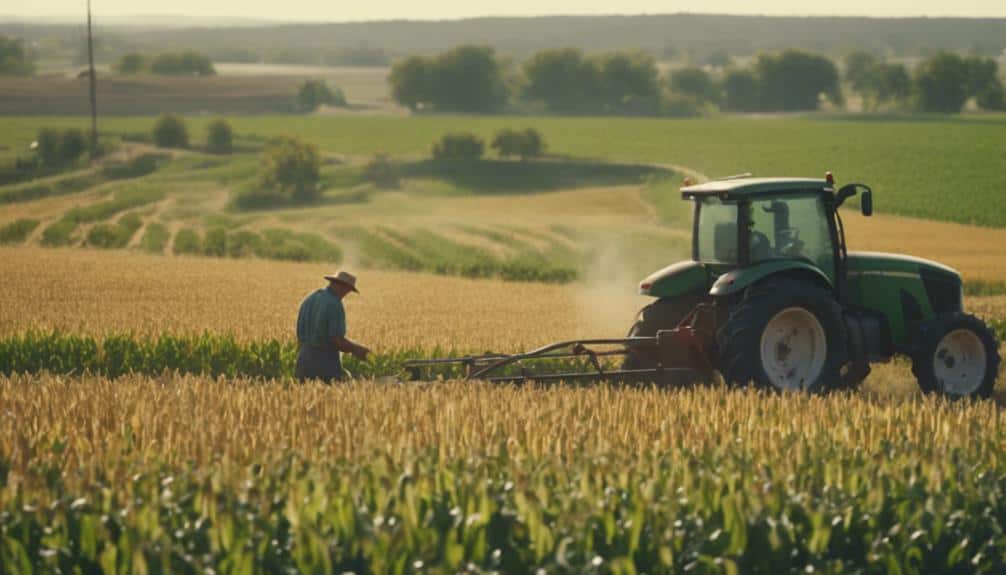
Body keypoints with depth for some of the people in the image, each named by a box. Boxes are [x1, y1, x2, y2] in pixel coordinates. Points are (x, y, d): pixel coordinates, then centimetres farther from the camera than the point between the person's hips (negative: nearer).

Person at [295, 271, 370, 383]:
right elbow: (338, 341, -18)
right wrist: (357, 349, -2)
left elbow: (300, 337, 14)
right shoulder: (335, 305, -14)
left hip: (305, 360, 7)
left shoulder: (309, 301, 11)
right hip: (327, 364, -7)